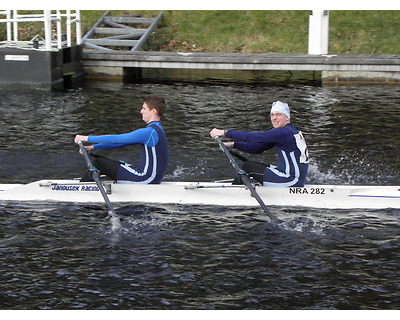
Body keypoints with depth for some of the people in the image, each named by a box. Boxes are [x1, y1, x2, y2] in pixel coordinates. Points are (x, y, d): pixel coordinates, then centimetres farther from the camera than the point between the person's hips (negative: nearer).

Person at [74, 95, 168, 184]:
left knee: (98, 163, -5)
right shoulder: (157, 130, 15)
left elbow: (116, 139, -16)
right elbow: (121, 141, 16)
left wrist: (87, 138, -9)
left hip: (146, 179, -10)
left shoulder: (150, 132, -18)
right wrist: (93, 147, 14)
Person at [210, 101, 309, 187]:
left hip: (292, 181, -10)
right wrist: (233, 144, 5)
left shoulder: (284, 133, -17)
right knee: (249, 165, 17)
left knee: (247, 167, -1)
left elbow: (253, 137, -21)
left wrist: (225, 133, -16)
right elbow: (258, 148, 13)